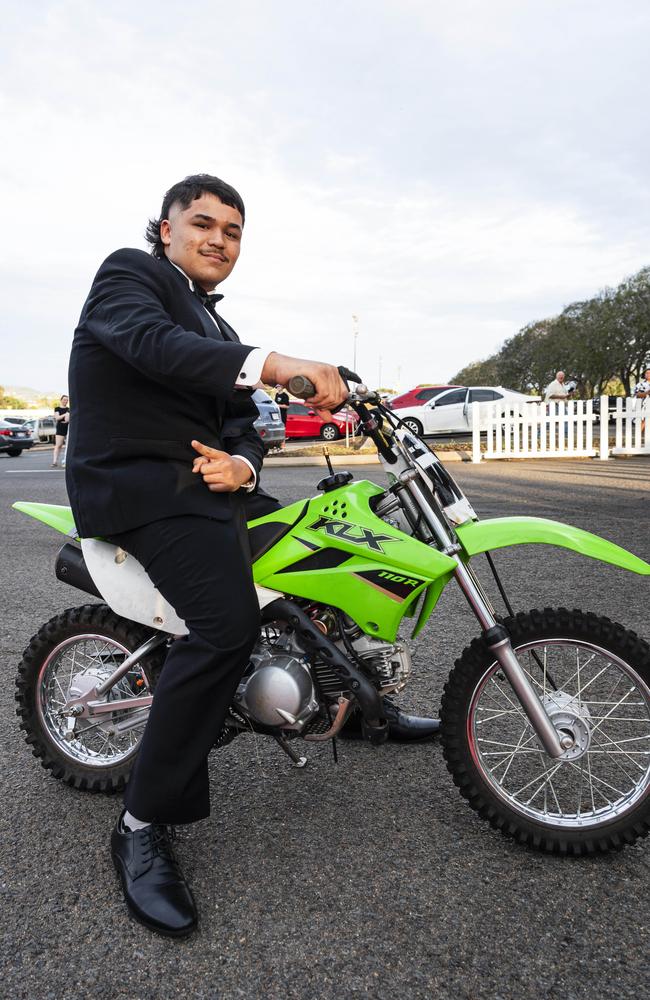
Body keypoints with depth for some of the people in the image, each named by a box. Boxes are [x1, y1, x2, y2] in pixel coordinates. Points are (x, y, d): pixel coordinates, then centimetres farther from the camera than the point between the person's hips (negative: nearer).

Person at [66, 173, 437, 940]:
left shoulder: (220, 332, 23)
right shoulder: (128, 273, 0)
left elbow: (240, 425, 14)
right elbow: (153, 342, -23)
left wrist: (241, 464, -11)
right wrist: (276, 364, -37)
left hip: (209, 484, 9)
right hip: (141, 481, -8)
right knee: (229, 622, -30)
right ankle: (142, 827, -16)